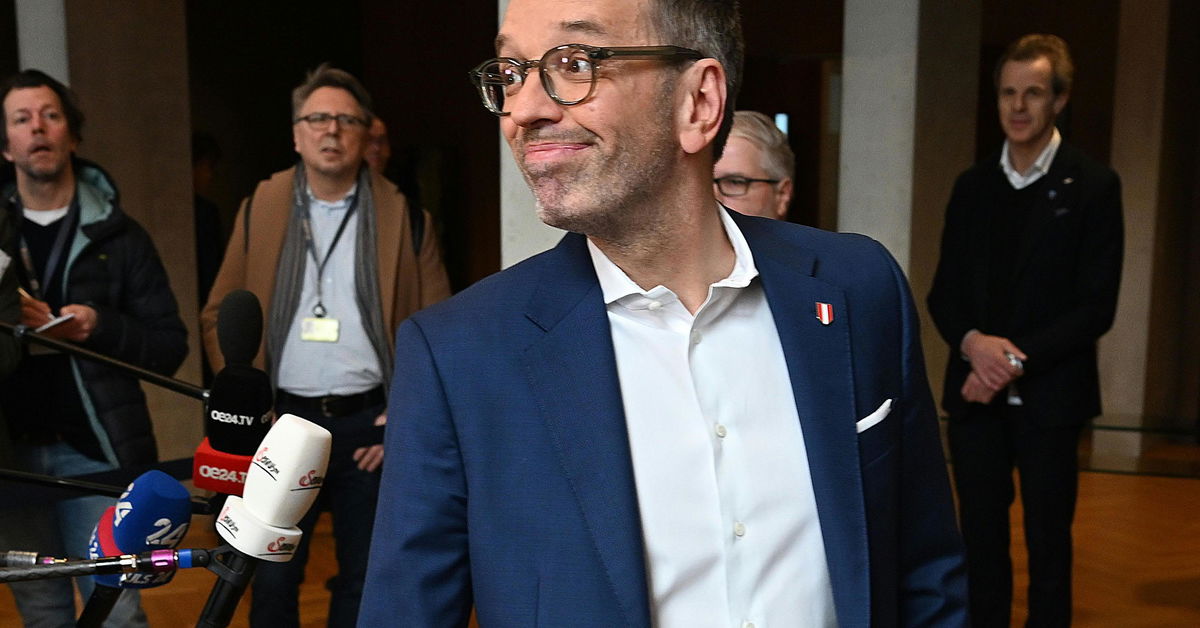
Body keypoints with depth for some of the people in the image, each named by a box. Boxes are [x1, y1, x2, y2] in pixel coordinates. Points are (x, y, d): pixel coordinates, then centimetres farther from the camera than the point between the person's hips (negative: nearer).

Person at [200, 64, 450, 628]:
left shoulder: (402, 216, -1)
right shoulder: (261, 209, 4)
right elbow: (218, 316, 7)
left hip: (369, 422, 0)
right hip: (285, 418, 1)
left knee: (363, 577, 13)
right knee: (272, 578, 9)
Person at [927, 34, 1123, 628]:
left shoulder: (1093, 185, -2)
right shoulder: (972, 185, 9)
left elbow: (1096, 306, -7)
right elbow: (944, 290, 8)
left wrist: (1016, 360, -15)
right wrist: (973, 342, -12)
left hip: (1049, 396, -3)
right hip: (974, 393, 3)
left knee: (1048, 545, 8)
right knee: (981, 540, 9)